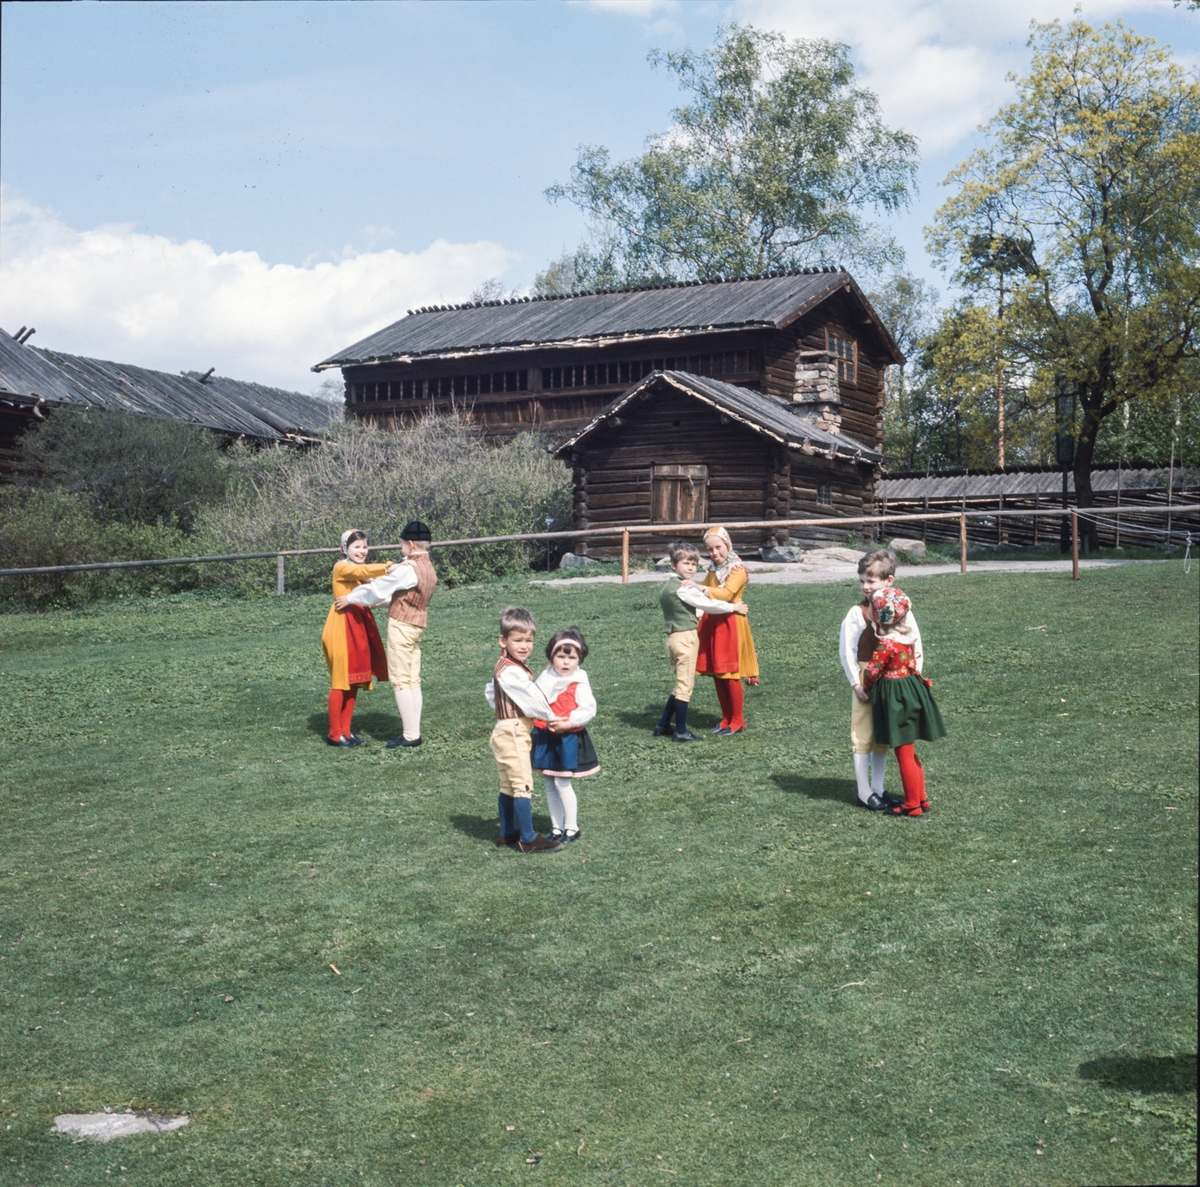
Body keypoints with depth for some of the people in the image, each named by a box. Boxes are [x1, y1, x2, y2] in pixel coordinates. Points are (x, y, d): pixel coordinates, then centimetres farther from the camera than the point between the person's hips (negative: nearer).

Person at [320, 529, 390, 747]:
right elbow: (362, 571, -30)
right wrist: (390, 567, -39)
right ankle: (335, 734, 2)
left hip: (359, 628, 8)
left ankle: (346, 730, 16)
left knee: (354, 680, 9)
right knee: (340, 681, -4)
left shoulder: (361, 571, 19)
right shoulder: (342, 567, -8)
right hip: (342, 628, -8)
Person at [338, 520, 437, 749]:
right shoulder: (428, 569, 10)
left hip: (401, 625, -9)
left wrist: (350, 598, -1)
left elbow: (380, 587, -12)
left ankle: (410, 735, -5)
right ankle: (413, 731, 12)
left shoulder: (408, 569, -18)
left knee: (400, 680, -5)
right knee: (412, 680, 10)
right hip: (417, 625, 9)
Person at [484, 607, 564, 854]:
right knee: (523, 785, -7)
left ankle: (507, 833, 27)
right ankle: (528, 839, -3)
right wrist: (551, 718, -6)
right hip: (513, 733, -11)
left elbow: (490, 693, 26)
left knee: (508, 785, 17)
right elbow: (530, 698, -18)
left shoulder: (507, 667, 12)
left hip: (507, 731, 11)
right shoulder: (510, 671, -21)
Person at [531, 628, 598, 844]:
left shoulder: (579, 685, -11)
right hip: (545, 739, 6)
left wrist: (568, 723, -26)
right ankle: (556, 827, 23)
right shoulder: (545, 680, 6)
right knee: (550, 785, 12)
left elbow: (588, 709, -17)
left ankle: (571, 827, 10)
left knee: (562, 783, -5)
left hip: (569, 739, -6)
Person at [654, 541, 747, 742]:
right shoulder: (684, 588, -15)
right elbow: (708, 605, -12)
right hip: (686, 637, -9)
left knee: (681, 683, 18)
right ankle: (681, 731, 5)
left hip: (673, 636, 9)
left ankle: (663, 725, 21)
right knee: (685, 684, -1)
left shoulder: (667, 586, 14)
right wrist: (733, 607, -1)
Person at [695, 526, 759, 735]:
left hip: (730, 624, -7)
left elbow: (726, 594, -27)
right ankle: (727, 719, 20)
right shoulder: (713, 570, 14)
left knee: (730, 674, -4)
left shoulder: (737, 570, -11)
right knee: (716, 674, 9)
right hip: (712, 623, 7)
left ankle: (737, 721, 8)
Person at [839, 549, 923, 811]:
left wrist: (916, 670, 0)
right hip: (867, 682, -4)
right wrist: (856, 683, -12)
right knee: (863, 736, 1)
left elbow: (915, 643, 9)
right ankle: (864, 792, 10)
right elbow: (846, 650, -8)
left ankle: (878, 788, 24)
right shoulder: (857, 614, -9)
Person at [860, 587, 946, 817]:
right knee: (909, 751, 18)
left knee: (904, 753, 2)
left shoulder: (886, 643, -23)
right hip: (910, 690, 9)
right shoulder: (906, 634, 2)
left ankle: (912, 805, 12)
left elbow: (871, 671, -16)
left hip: (895, 697, -9)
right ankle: (921, 798, 26)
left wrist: (867, 686, 3)